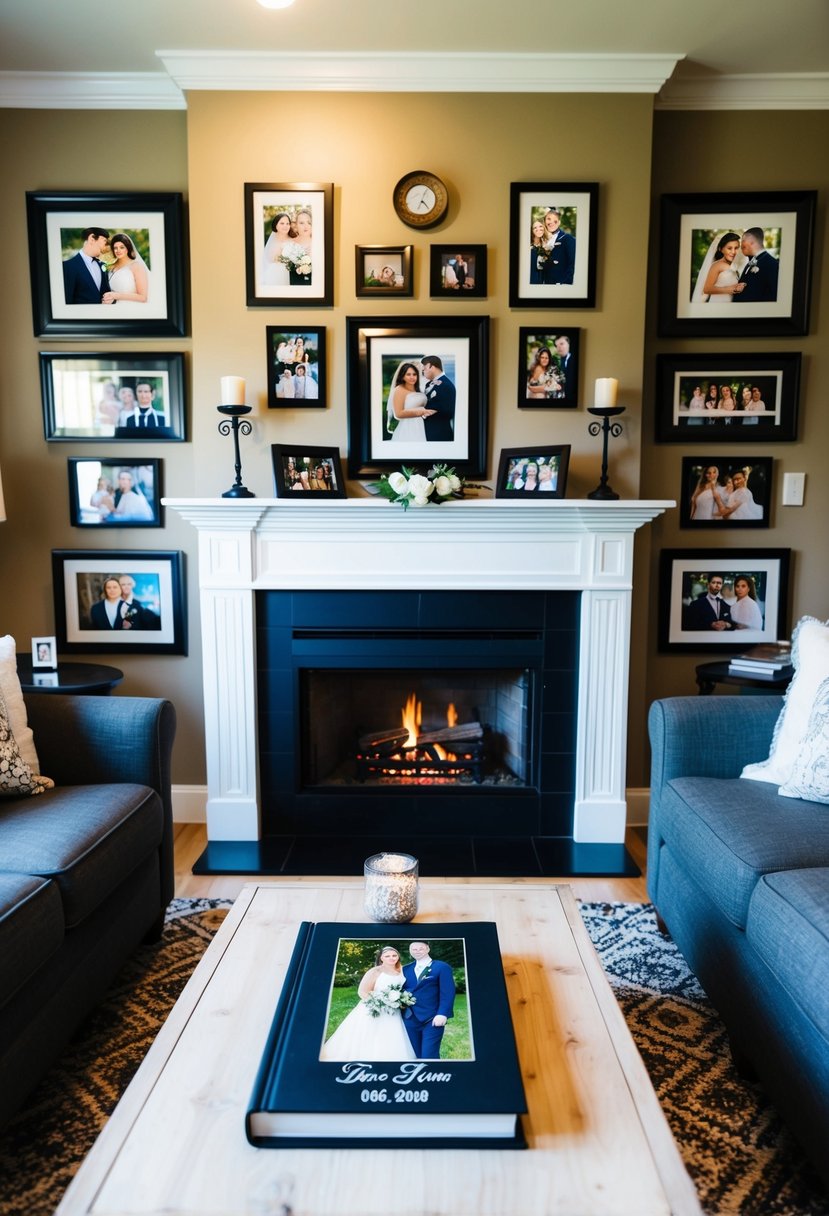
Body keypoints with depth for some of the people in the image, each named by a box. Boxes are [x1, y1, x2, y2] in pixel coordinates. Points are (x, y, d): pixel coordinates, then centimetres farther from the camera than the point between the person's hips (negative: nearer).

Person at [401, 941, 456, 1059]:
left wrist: (442, 1014, -18)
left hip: (432, 1020, -5)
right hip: (409, 1019, 5)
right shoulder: (406, 969, 16)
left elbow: (447, 993, -7)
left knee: (429, 1056, -9)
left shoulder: (442, 967, 1)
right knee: (415, 1055, 9)